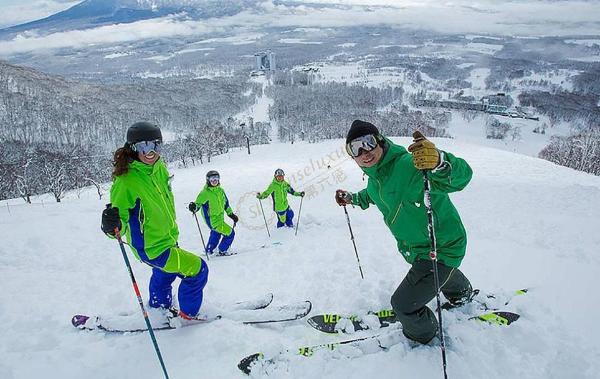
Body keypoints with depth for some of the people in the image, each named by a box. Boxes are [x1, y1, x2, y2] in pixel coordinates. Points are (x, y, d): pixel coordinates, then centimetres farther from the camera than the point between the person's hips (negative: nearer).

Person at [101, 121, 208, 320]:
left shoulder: (159, 167, -7)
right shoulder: (126, 180, -29)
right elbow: (119, 216, -26)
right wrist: (113, 226, -48)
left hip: (168, 238, 8)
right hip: (151, 249, -8)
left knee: (164, 275, 31)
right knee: (198, 270, -7)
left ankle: (159, 310, 59)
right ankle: (188, 315, 17)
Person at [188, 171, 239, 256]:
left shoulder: (220, 190, 5)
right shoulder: (205, 193, -16)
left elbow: (226, 203, 15)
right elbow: (198, 203, -15)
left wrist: (231, 214, 18)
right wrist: (194, 207, -38)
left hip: (220, 218, 8)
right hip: (212, 220, -8)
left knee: (216, 234, 28)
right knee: (230, 233, -8)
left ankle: (209, 250, 49)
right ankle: (222, 251, 10)